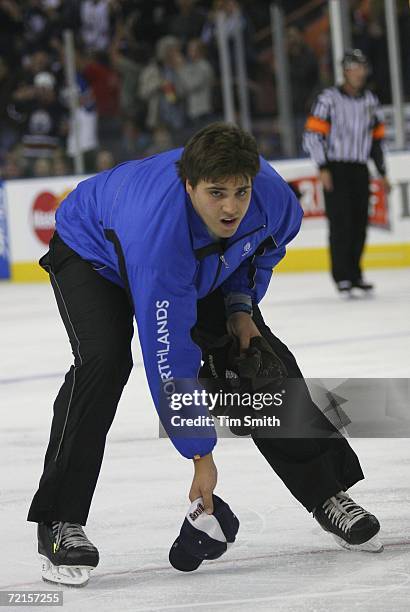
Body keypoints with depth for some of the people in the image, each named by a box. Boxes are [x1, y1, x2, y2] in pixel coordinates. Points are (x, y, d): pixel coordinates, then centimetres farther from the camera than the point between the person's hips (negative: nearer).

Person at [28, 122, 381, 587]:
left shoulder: (273, 197, -30)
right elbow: (169, 356, -39)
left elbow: (264, 247, 1)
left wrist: (240, 305, -13)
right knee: (104, 359, -29)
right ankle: (61, 523, -21)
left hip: (205, 267, 6)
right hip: (93, 253, -5)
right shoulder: (158, 230, -46)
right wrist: (200, 454, -34)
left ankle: (326, 494, 13)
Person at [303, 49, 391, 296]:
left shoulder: (371, 101, 12)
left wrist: (383, 173, 16)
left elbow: (377, 138, 19)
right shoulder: (329, 99, -6)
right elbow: (312, 134, -9)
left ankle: (354, 273, 14)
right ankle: (342, 277, -6)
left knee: (359, 225, 3)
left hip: (360, 170, 5)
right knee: (341, 224, -9)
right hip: (336, 170, -5)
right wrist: (323, 169, -16)